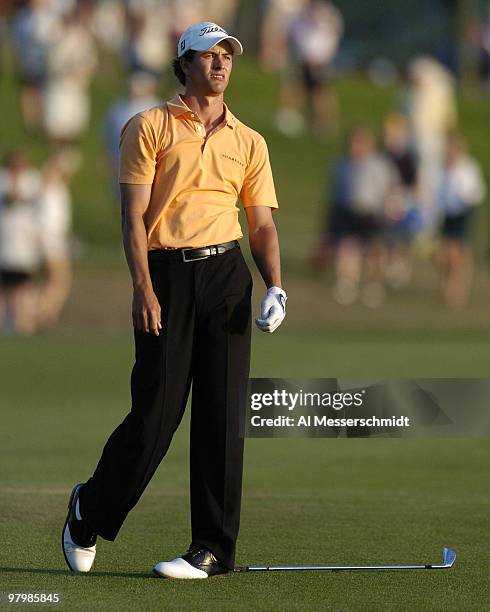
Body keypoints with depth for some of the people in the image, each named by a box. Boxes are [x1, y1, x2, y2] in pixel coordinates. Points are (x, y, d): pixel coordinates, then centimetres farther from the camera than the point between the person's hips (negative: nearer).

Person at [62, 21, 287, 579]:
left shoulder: (249, 142, 15)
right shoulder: (149, 127, 4)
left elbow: (262, 224, 12)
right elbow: (134, 215, -2)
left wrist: (275, 288, -4)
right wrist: (143, 288, -12)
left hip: (226, 274, 3)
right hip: (166, 274, -3)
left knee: (222, 413, -2)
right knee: (156, 412, -5)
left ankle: (214, 548, 3)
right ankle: (90, 511, 19)